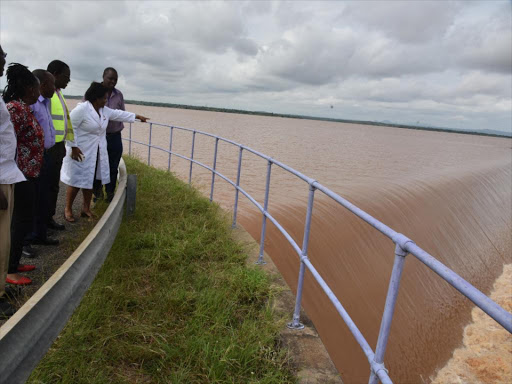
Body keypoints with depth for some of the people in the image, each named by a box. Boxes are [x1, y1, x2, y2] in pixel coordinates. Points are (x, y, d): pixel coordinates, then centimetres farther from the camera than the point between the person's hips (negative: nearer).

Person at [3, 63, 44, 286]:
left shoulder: (24, 108, 12)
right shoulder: (15, 108, -17)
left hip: (28, 173, 10)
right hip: (21, 174, -10)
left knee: (22, 219, 16)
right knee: (22, 221, -2)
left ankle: (14, 263, 28)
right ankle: (10, 271, 9)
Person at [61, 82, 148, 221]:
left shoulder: (104, 110, 8)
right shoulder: (81, 109, -18)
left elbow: (119, 114, 21)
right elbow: (70, 127, -18)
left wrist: (137, 116, 26)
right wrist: (73, 147, -19)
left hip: (97, 153, 7)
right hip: (80, 152, -7)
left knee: (89, 180, 14)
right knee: (76, 181, 0)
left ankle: (86, 208, 27)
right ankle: (68, 209, 17)